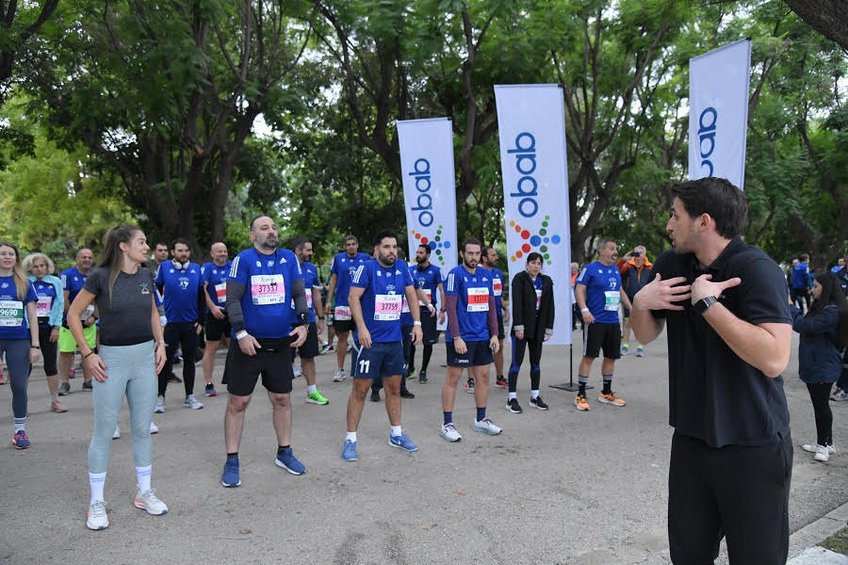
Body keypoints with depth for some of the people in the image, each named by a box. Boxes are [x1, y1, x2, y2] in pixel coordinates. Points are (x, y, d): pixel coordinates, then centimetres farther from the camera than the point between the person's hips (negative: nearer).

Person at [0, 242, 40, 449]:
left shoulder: (25, 284, 5)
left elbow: (32, 316, 6)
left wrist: (35, 345, 1)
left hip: (19, 341, 0)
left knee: (19, 386, 3)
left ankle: (20, 430, 15)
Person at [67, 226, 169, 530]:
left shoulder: (146, 275, 4)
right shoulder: (100, 276, -10)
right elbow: (73, 314, -3)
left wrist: (160, 344, 7)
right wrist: (88, 354, -8)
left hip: (145, 357, 4)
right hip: (111, 358, -4)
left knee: (143, 428, 11)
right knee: (104, 431, 4)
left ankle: (144, 492, 24)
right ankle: (96, 501, 17)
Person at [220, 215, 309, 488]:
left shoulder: (289, 258, 4)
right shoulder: (243, 259, -7)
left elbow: (299, 294, 7)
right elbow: (233, 298, -9)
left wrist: (302, 324, -5)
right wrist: (241, 333, -16)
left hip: (281, 342, 4)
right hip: (248, 343, -3)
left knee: (282, 399, 13)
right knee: (238, 402, 4)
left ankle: (284, 452, 29)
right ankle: (231, 461, 17)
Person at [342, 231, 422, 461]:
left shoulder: (402, 268, 5)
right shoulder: (367, 268, -11)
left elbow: (411, 295, 12)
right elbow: (354, 298, -15)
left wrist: (417, 323, 4)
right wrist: (361, 328, -23)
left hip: (394, 339, 6)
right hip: (369, 340, -5)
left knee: (394, 388, 15)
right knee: (360, 389, 0)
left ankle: (396, 434, 29)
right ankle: (350, 440, 10)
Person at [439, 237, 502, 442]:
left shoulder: (486, 275, 9)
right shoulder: (455, 274, -9)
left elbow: (491, 306, 13)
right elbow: (450, 307, -14)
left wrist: (494, 334, 8)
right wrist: (456, 337, -18)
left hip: (483, 337, 7)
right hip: (461, 338, -6)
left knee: (483, 377, 12)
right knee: (452, 378, 1)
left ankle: (481, 420, 26)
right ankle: (447, 424, 9)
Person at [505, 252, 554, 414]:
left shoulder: (546, 281, 9)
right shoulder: (519, 279, -5)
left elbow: (550, 306, 9)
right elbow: (516, 304, -12)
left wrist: (548, 328, 4)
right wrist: (518, 327, -17)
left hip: (538, 327, 5)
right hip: (522, 326, -5)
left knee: (536, 362, 11)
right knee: (517, 362, -4)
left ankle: (535, 396, 20)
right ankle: (512, 398, -1)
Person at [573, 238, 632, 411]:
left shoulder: (616, 270, 15)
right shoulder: (590, 269, -6)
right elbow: (579, 289, -13)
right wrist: (584, 310, -24)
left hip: (613, 321, 7)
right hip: (595, 321, -7)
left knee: (611, 356, 12)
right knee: (589, 356, -7)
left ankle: (606, 393, 26)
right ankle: (580, 395, 1)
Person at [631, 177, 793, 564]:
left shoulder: (756, 269, -18)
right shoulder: (670, 265, 3)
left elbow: (773, 359, -29)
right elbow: (646, 336, 11)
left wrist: (707, 302, -27)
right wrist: (640, 303, -10)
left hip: (753, 445, -5)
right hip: (691, 438, 6)